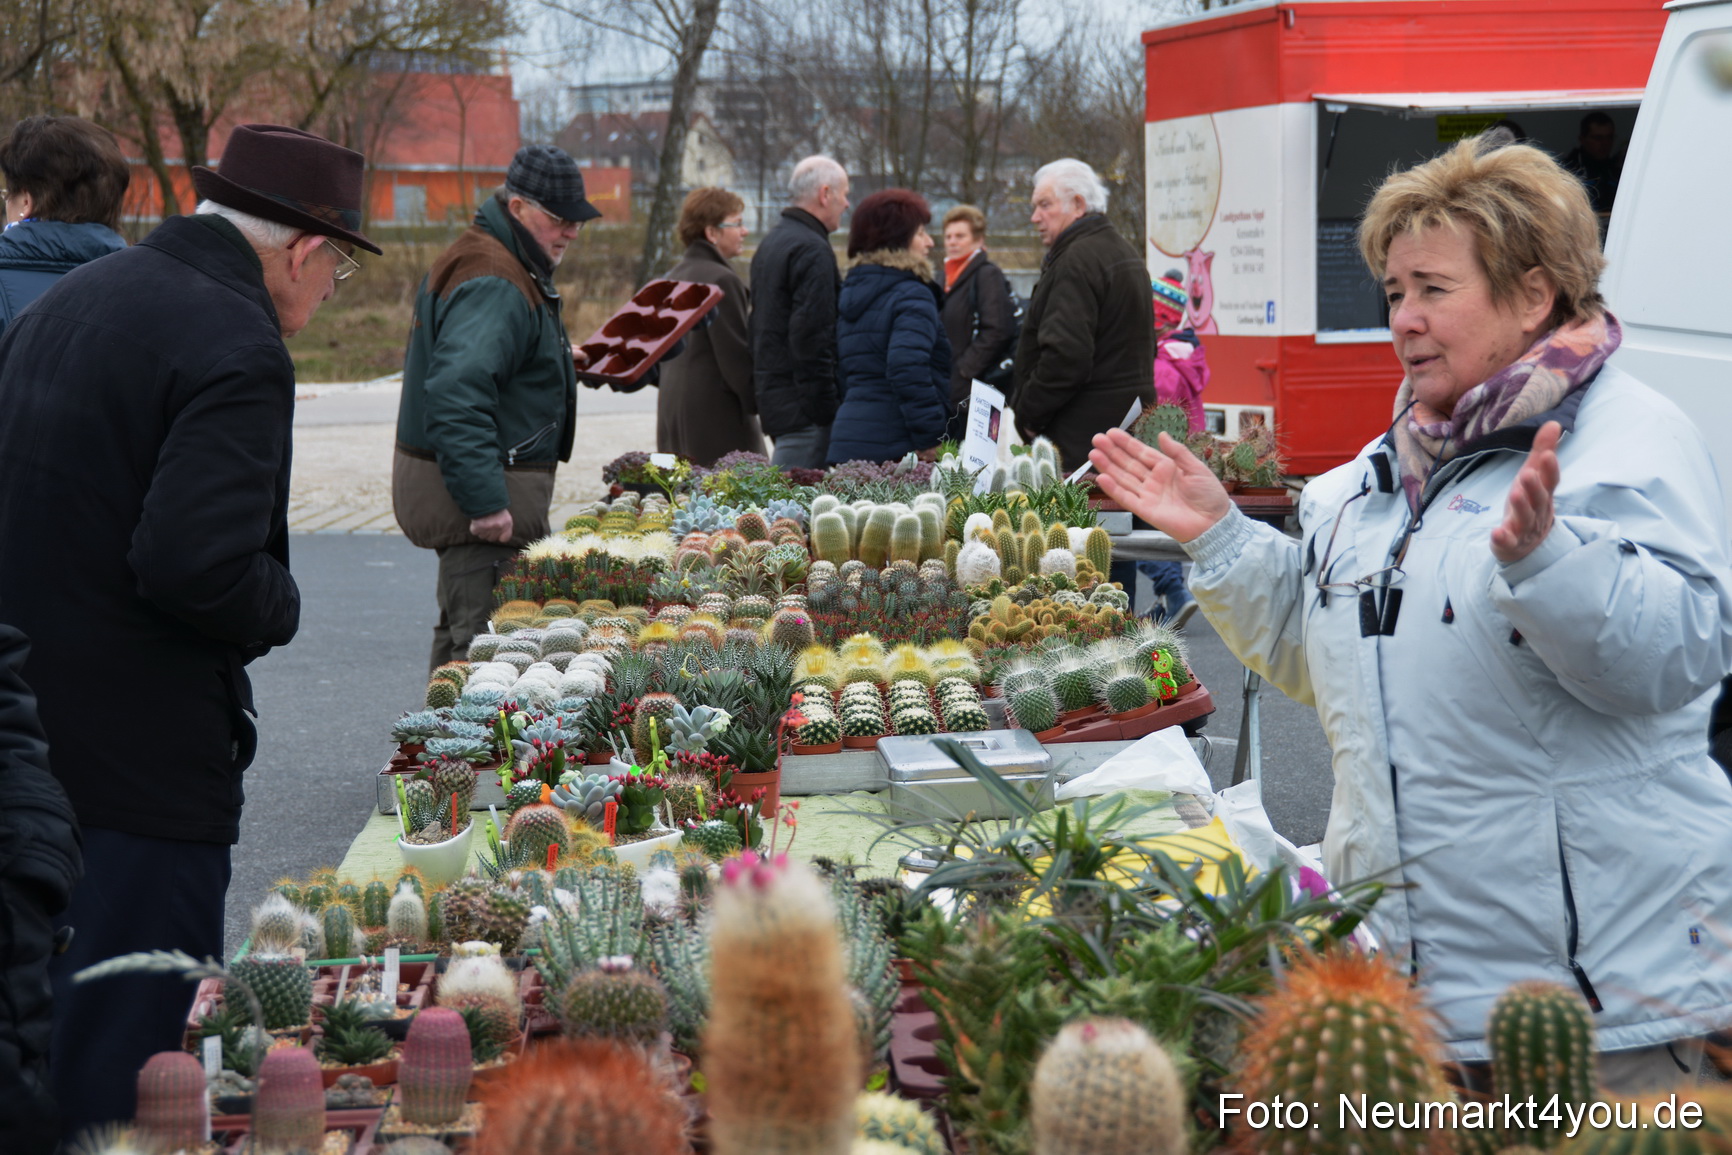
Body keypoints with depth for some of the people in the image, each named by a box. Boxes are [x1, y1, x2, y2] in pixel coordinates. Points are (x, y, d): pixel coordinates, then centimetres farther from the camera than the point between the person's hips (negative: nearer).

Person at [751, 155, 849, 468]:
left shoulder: (771, 242, 19)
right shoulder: (812, 249, -14)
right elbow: (812, 338, -20)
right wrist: (825, 406, -17)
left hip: (772, 394, 10)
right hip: (803, 407, -10)